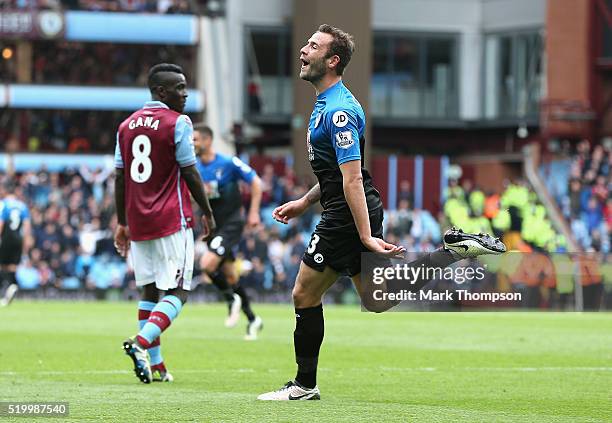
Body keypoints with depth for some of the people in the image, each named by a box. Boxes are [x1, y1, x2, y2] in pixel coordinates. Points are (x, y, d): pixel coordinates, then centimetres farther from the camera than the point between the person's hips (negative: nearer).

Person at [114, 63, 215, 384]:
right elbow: (190, 173, -8)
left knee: (150, 291, 13)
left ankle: (155, 364, 11)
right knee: (177, 292, -4)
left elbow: (120, 178, 13)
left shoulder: (127, 125, 11)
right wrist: (207, 213, 3)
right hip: (172, 221, -6)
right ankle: (141, 343, -24)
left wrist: (122, 222, 18)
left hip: (138, 223, 6)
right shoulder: (178, 123, -8)